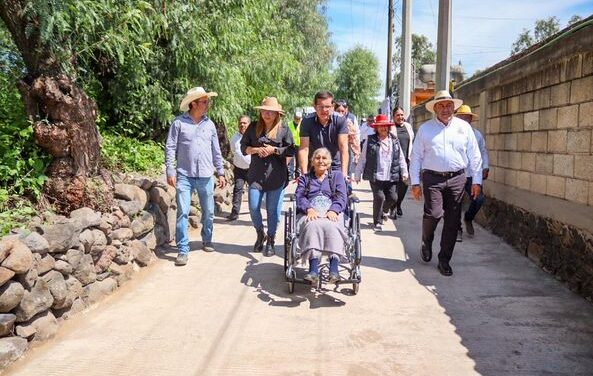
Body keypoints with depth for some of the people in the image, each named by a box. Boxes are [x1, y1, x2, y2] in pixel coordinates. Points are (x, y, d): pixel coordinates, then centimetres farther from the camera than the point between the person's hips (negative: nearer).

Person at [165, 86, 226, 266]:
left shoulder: (209, 124, 9)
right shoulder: (179, 123, -3)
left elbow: (216, 150, 14)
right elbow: (170, 148, -3)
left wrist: (220, 172, 12)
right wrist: (170, 172, -10)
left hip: (206, 176, 4)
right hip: (185, 176, -3)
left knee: (208, 212, 12)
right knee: (182, 213, -7)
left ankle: (207, 241, 33)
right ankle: (183, 250, 0)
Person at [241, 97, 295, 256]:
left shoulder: (284, 129, 2)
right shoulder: (253, 127, 8)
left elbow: (291, 151, 1)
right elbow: (243, 147, 10)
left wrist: (274, 150, -12)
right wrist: (256, 150, -8)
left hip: (277, 176, -2)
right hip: (256, 175, 2)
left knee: (273, 209, 2)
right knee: (253, 207, -1)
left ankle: (270, 241, 18)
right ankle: (260, 234, 26)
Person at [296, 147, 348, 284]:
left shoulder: (337, 175, 27)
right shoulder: (305, 178, 29)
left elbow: (341, 197, 10)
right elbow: (299, 196, 10)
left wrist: (333, 210, -12)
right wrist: (309, 209, -13)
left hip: (331, 212, 0)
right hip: (310, 213, 0)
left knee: (331, 226, -37)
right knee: (313, 225, -37)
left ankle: (334, 270, -47)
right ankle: (313, 269, -49)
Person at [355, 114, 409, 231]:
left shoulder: (395, 141, 9)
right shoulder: (370, 141, -1)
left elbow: (401, 158, 14)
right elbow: (363, 159, 1)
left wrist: (404, 172, 8)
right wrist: (358, 174, 1)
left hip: (391, 177, 4)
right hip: (375, 177, -4)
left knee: (393, 198, 3)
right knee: (379, 197, -8)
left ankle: (381, 211, 33)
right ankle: (377, 222, 11)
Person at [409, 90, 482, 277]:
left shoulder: (464, 127, 9)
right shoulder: (425, 128, 5)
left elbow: (474, 156, 10)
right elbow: (416, 156, 5)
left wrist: (476, 181, 6)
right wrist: (415, 182, 0)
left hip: (457, 179, 2)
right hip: (433, 178, -2)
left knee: (452, 221, 3)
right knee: (433, 214, -15)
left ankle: (444, 260, 17)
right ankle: (427, 243, 18)